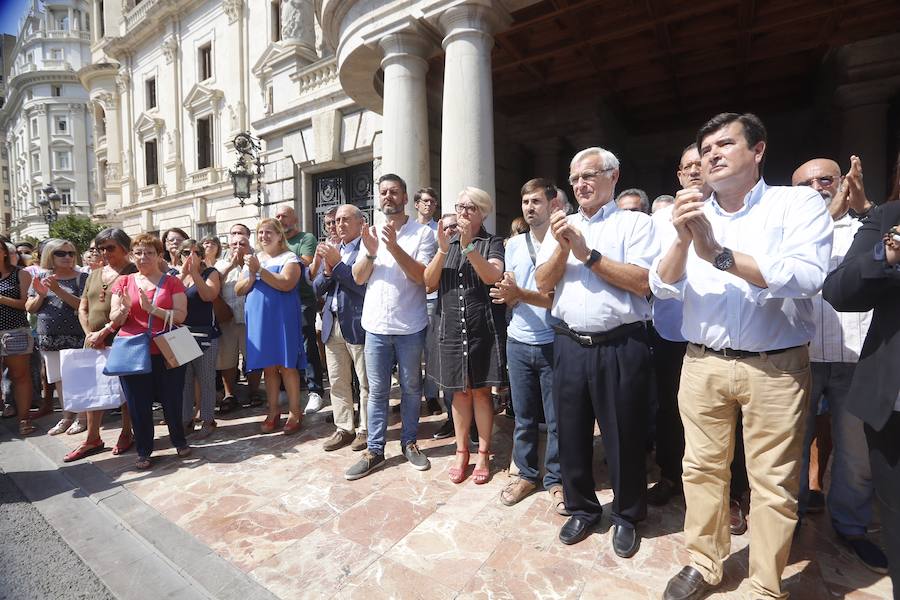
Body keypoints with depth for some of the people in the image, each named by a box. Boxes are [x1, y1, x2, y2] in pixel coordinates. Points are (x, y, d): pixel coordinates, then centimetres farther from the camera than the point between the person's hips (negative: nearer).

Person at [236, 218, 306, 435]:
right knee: (268, 366, 9)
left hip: (282, 318, -5)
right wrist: (251, 276, -8)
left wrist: (259, 270, -18)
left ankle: (295, 413, 8)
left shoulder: (289, 257, -1)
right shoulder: (253, 259, 16)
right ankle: (273, 412, 20)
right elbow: (238, 290, 10)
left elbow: (286, 284, -19)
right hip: (258, 319, 5)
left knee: (286, 366, -2)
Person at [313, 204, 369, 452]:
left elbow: (364, 285, -16)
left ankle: (366, 430, 18)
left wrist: (337, 263, -15)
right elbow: (317, 289, 13)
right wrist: (327, 269, -6)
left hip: (357, 324, -7)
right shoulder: (332, 251, 16)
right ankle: (344, 428, 25)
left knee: (365, 382, 4)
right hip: (332, 324, 7)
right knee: (337, 382, 13)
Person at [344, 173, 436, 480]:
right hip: (376, 326, 3)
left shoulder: (423, 233, -3)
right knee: (377, 391, 9)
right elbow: (358, 278, 4)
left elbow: (421, 276, -13)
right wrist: (370, 253, -14)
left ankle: (409, 442, 29)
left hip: (410, 327, -2)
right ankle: (374, 450, 21)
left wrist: (395, 248, -22)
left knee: (411, 388, 12)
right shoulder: (371, 232, 9)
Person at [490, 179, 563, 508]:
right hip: (518, 342, 4)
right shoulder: (513, 244, 8)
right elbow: (509, 295, 10)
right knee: (523, 416, 14)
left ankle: (555, 479, 27)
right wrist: (508, 296, -13)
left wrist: (520, 294, -22)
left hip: (552, 343, -4)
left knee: (556, 419, 8)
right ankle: (526, 474, 32)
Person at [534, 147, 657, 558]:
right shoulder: (562, 226, 13)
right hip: (570, 345, 4)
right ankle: (581, 509, 35)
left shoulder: (635, 223, 1)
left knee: (624, 436, 10)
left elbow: (643, 282, -13)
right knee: (571, 432, 14)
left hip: (620, 347, -3)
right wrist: (563, 247, -11)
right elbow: (543, 283, 4)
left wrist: (588, 255, -13)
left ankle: (626, 516, 34)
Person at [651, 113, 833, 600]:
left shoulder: (799, 203, -2)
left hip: (776, 367, -2)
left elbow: (805, 276, -18)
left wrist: (719, 254, -20)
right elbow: (662, 288, -2)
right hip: (701, 364, 3)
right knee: (702, 468, 12)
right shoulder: (688, 213, 7)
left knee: (773, 483, 8)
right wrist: (682, 240, -18)